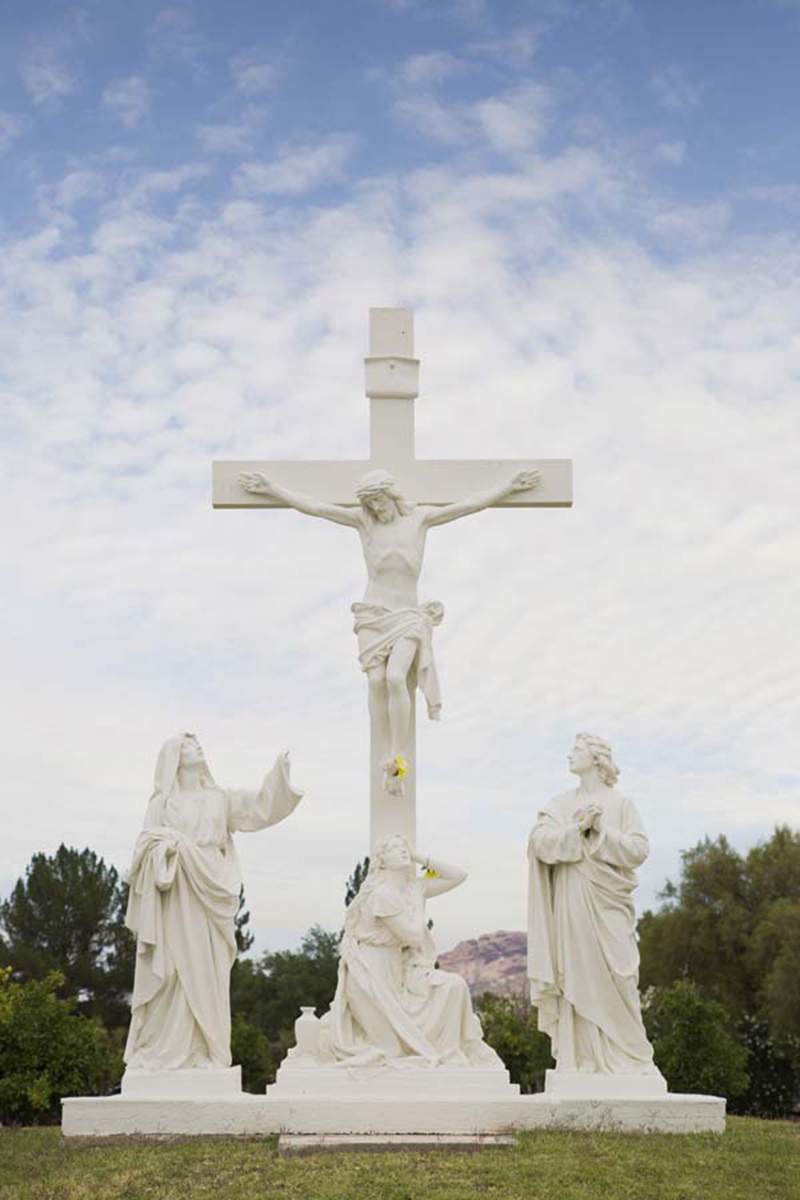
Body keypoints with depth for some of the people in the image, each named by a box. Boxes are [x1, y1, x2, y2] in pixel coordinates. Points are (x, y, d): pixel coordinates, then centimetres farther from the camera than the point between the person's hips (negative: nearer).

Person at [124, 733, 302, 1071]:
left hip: (210, 894, 3)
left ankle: (205, 1051, 3)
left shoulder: (219, 797, 16)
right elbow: (146, 843, 1)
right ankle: (164, 1050, -2)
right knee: (174, 969, -7)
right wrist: (165, 846, -18)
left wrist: (280, 772, -1)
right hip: (175, 896, -3)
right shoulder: (162, 801, 8)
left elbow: (260, 806, 8)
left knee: (208, 972, 0)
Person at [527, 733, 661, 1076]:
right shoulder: (560, 804, 14)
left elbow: (639, 849, -4)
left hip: (606, 904, -2)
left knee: (612, 980, -7)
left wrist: (601, 830, -13)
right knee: (576, 978, -2)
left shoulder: (619, 804, 6)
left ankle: (625, 1060, 1)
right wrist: (578, 829, -11)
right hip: (570, 904, 2)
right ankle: (580, 1059, 0)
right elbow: (538, 841, -1)